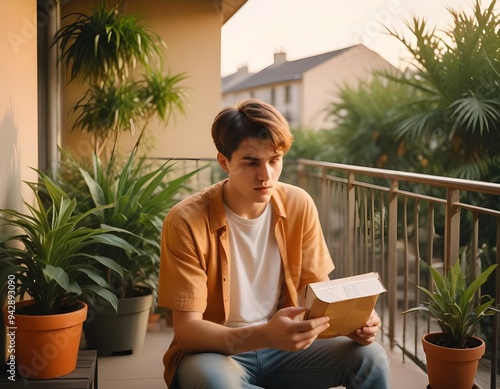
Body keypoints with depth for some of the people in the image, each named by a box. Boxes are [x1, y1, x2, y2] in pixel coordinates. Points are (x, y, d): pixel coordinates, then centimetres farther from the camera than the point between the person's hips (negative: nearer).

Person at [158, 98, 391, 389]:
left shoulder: (300, 205, -6)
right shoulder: (187, 221, -20)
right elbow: (187, 330, -21)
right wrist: (263, 335, -38)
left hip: (282, 345, 4)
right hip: (215, 350, -3)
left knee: (370, 357, -19)